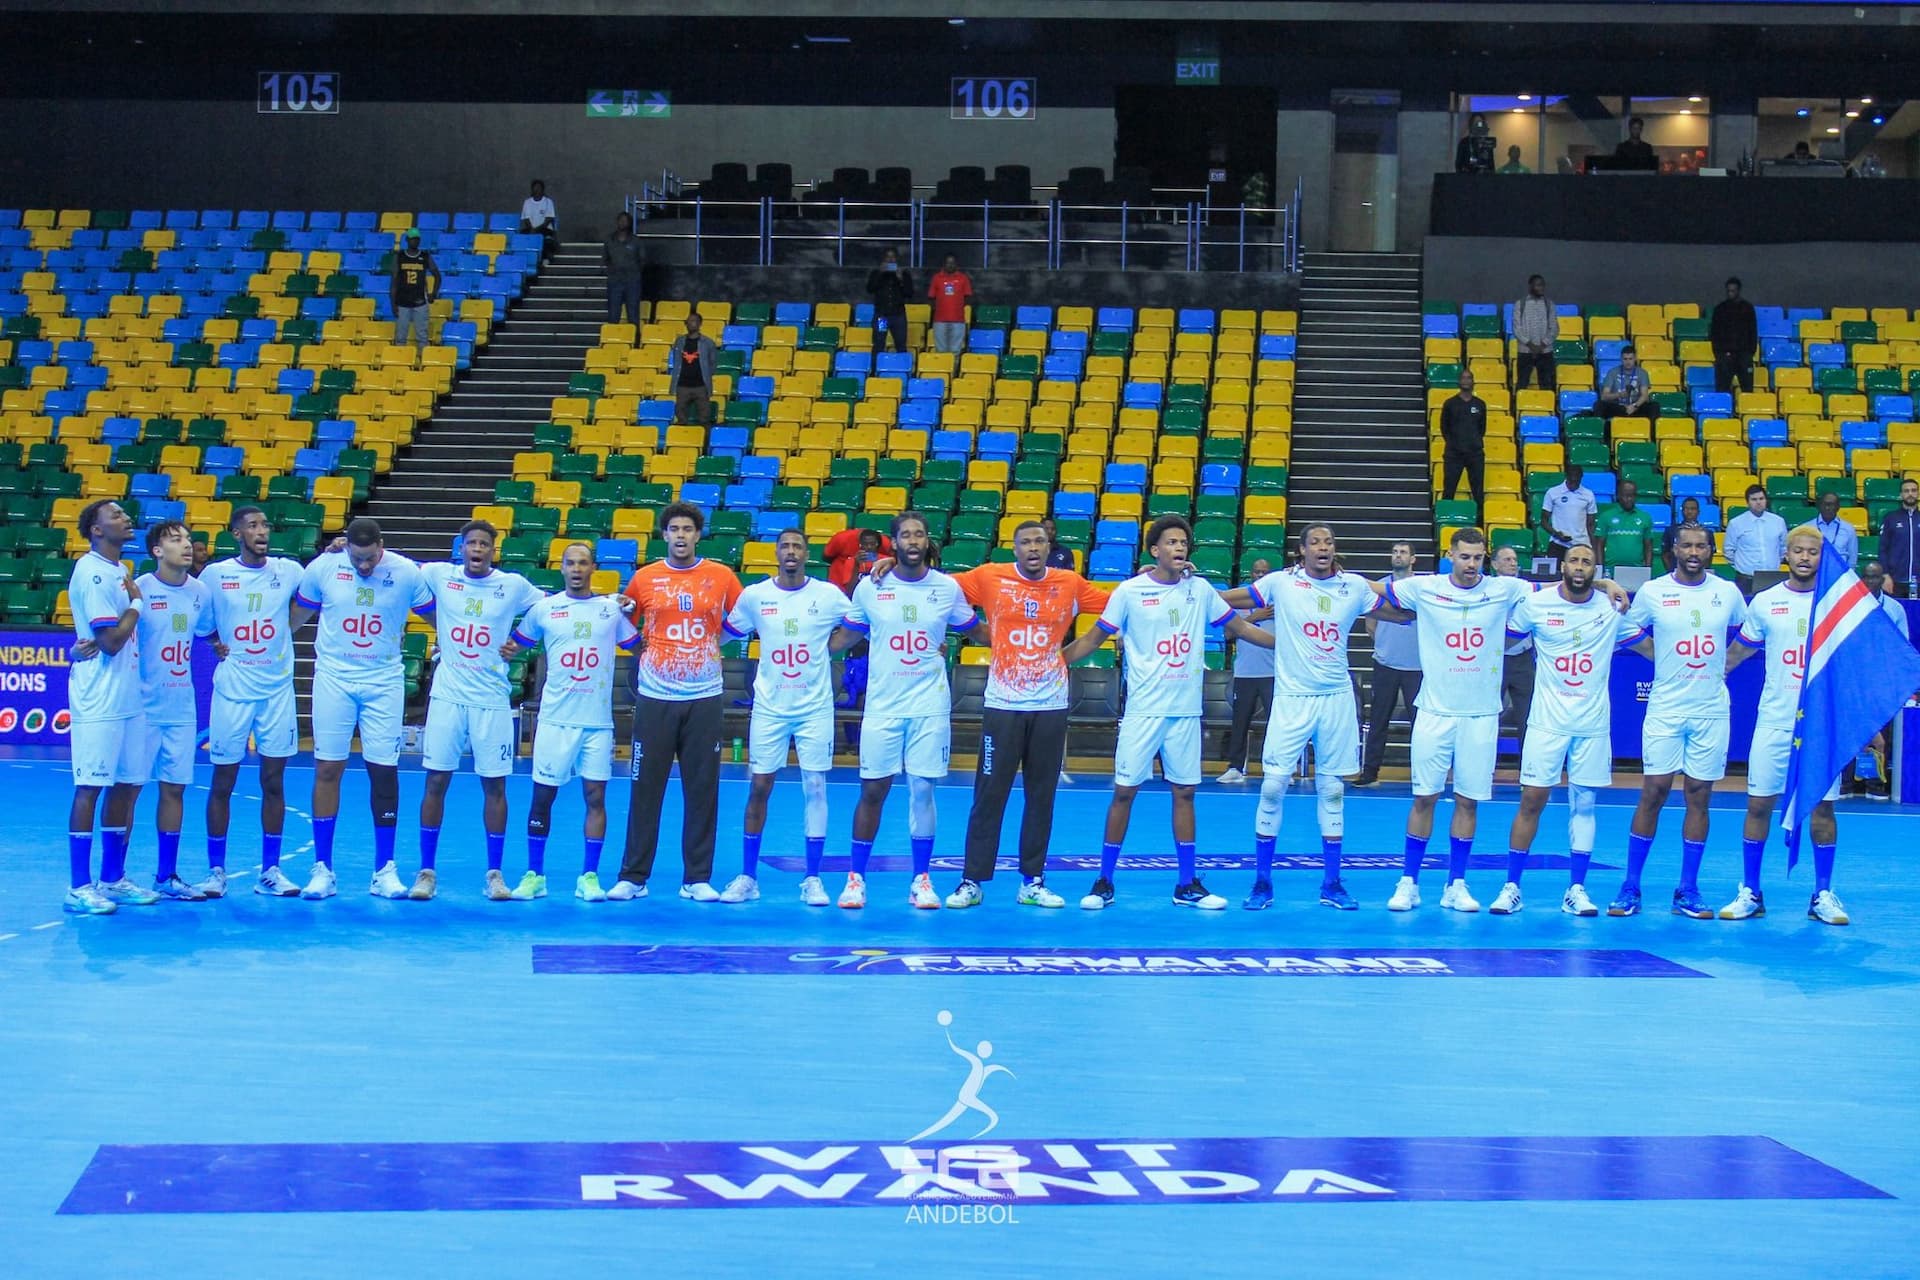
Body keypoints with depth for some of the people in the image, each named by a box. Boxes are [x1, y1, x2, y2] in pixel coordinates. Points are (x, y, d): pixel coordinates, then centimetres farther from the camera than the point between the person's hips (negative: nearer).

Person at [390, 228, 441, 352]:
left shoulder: (426, 257, 2)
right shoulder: (399, 257, 1)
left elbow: (437, 276, 13)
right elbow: (394, 281, 2)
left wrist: (433, 294, 0)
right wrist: (393, 303, -3)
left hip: (420, 303, 0)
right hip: (402, 304, 0)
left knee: (422, 337, -1)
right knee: (400, 337, 1)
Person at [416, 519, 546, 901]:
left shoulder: (513, 585, 0)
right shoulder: (438, 575, 1)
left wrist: (516, 641, 3)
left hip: (492, 700, 0)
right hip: (447, 695, 0)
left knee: (494, 784, 2)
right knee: (436, 781, 0)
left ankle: (495, 873, 11)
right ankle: (426, 871, 8)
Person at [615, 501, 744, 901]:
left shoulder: (722, 577, 3)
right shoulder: (645, 578, 4)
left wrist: (717, 647, 2)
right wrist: (641, 656, 4)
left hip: (704, 698, 0)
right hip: (655, 698, 0)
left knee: (702, 790, 2)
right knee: (646, 789, 1)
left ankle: (697, 879, 9)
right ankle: (633, 876, 9)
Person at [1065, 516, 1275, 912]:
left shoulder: (1200, 589, 5)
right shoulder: (1130, 591, -3)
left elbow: (1240, 627, 15)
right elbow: (1094, 639, 3)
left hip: (1186, 711, 3)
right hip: (1143, 710, -3)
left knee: (1184, 792, 7)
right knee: (1124, 791, -2)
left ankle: (1187, 885, 14)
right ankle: (1104, 882, 8)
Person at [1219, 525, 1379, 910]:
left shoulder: (1355, 586, 4)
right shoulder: (1281, 583, -2)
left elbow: (1403, 613, 15)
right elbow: (1222, 601, 2)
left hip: (1337, 698, 2)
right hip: (1291, 699, -2)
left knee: (1332, 791, 7)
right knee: (1272, 787, -6)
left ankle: (1331, 884, 16)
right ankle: (1262, 882, 5)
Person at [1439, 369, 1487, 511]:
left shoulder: (1480, 404, 8)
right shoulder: (1450, 403, 3)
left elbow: (1482, 427, 16)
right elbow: (1444, 427, 9)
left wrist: (1476, 442, 7)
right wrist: (1452, 443, 3)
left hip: (1475, 452, 1)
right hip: (1453, 453, -1)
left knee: (1478, 491, 1)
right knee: (1449, 489, -2)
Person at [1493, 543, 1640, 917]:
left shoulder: (1612, 608, 0)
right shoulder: (1536, 603, -3)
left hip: (1593, 722, 1)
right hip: (1547, 719, -1)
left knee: (1584, 804, 4)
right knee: (1532, 801, -2)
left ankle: (1576, 890, 11)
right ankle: (1512, 886, 5)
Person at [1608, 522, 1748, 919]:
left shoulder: (1728, 593, 4)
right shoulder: (1652, 592, -1)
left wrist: (1723, 664, 9)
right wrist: (1662, 656, 3)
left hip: (1711, 710, 2)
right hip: (1665, 709, -2)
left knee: (1699, 797, 4)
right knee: (1653, 793, -3)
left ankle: (1687, 892, 10)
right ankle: (1631, 888, 4)